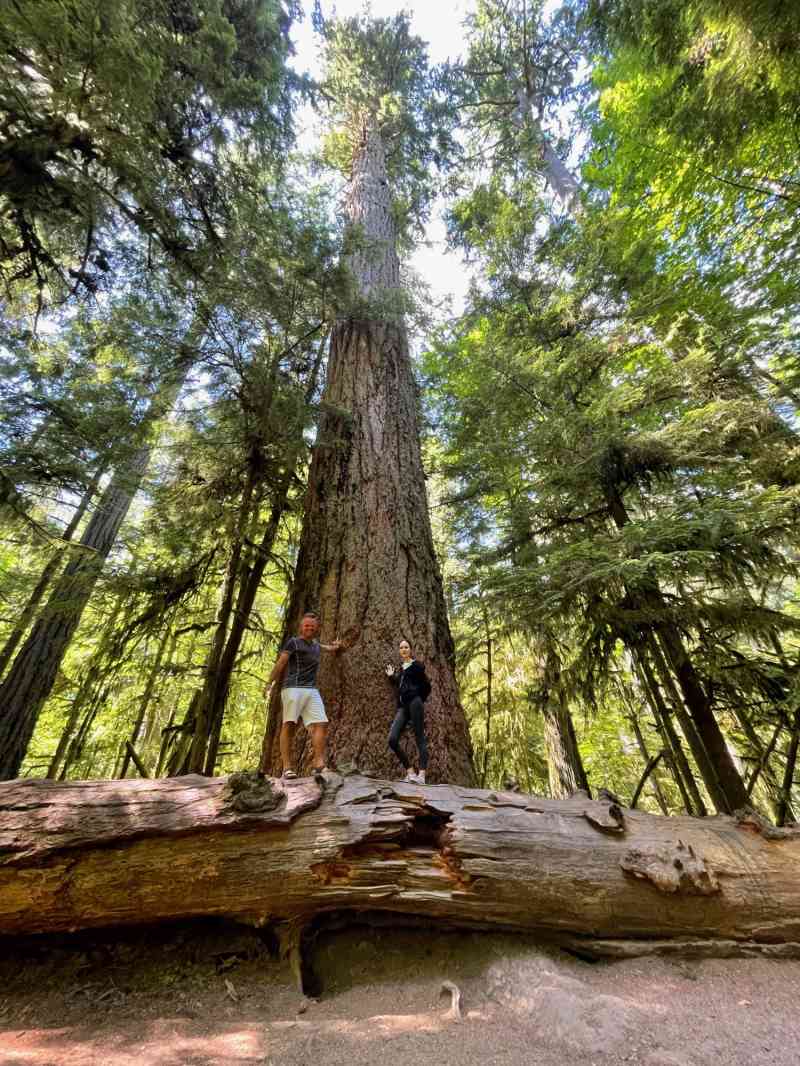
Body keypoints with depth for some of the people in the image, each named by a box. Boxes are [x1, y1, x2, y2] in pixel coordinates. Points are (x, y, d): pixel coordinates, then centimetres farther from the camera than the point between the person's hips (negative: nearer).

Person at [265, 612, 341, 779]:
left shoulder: (315, 645, 24)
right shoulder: (293, 642, 5)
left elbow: (329, 648, 50)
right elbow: (280, 662, -5)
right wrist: (269, 683, -12)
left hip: (312, 691, 6)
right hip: (293, 688, -6)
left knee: (320, 724, -7)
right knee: (289, 725, -9)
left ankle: (319, 764, -8)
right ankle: (286, 767, -8)